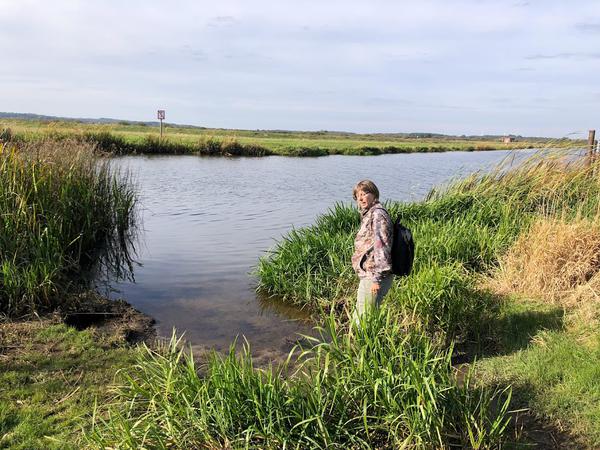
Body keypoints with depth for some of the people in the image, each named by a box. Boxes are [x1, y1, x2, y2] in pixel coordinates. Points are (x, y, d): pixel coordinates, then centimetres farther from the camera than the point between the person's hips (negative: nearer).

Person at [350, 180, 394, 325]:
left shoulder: (377, 214, -13)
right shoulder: (369, 215, 19)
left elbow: (381, 246, -21)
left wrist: (377, 278, -24)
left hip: (374, 276, -11)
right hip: (368, 275, 11)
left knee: (362, 320, -7)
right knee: (357, 318, 19)